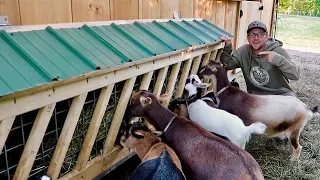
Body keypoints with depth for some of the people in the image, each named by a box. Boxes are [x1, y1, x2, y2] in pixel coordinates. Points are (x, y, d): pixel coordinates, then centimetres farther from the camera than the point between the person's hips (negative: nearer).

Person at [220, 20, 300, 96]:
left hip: (280, 94, -2)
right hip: (255, 96, 2)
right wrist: (227, 48, -17)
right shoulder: (243, 51, -1)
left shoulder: (278, 51, -12)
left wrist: (278, 60, -35)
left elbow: (296, 75, -19)